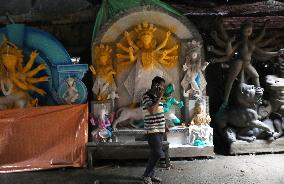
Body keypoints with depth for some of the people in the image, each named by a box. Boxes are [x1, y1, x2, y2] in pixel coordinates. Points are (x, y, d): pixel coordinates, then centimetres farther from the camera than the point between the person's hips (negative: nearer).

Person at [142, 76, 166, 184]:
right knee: (158, 153, -12)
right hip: (152, 130, -9)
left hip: (160, 130, 9)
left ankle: (150, 174, 23)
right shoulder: (146, 96, -12)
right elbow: (151, 110, -26)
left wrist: (164, 126, 19)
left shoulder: (156, 96, 14)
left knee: (155, 154, 12)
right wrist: (159, 97, -19)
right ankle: (146, 175, 4)